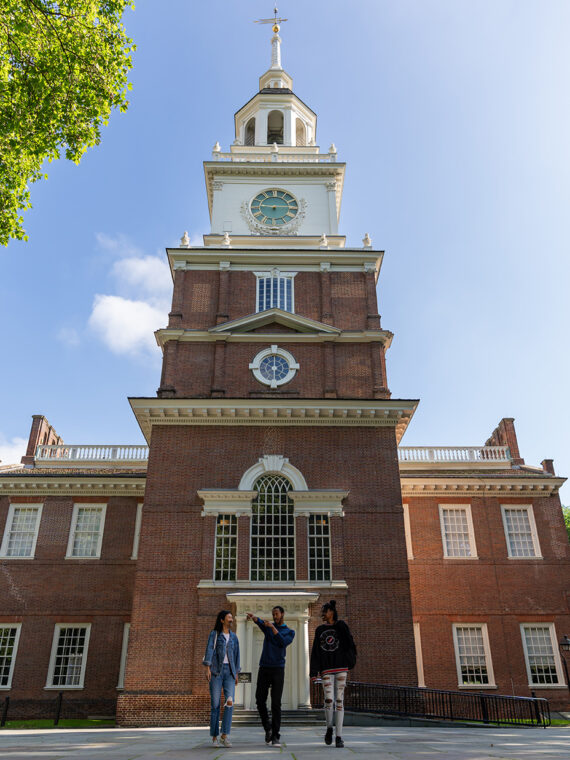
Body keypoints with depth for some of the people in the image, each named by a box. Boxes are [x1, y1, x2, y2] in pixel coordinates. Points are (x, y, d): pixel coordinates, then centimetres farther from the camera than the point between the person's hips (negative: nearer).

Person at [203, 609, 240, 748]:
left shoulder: (233, 636, 16)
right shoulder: (213, 634, 2)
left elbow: (236, 655, 17)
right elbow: (209, 651, -10)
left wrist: (236, 674, 12)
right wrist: (207, 668, -23)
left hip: (229, 672, 3)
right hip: (216, 670, -3)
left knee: (229, 702, -15)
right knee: (215, 704, -3)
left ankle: (225, 736, -12)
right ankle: (214, 737, 9)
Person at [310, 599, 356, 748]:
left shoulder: (341, 626, 5)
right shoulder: (320, 630, 13)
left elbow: (350, 644, -2)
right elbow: (315, 652, 11)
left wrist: (351, 660, -16)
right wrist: (313, 672, 4)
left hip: (341, 668, -2)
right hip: (326, 670, 2)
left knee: (339, 701, -2)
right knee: (328, 700, -10)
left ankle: (339, 737, 4)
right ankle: (329, 728, 15)